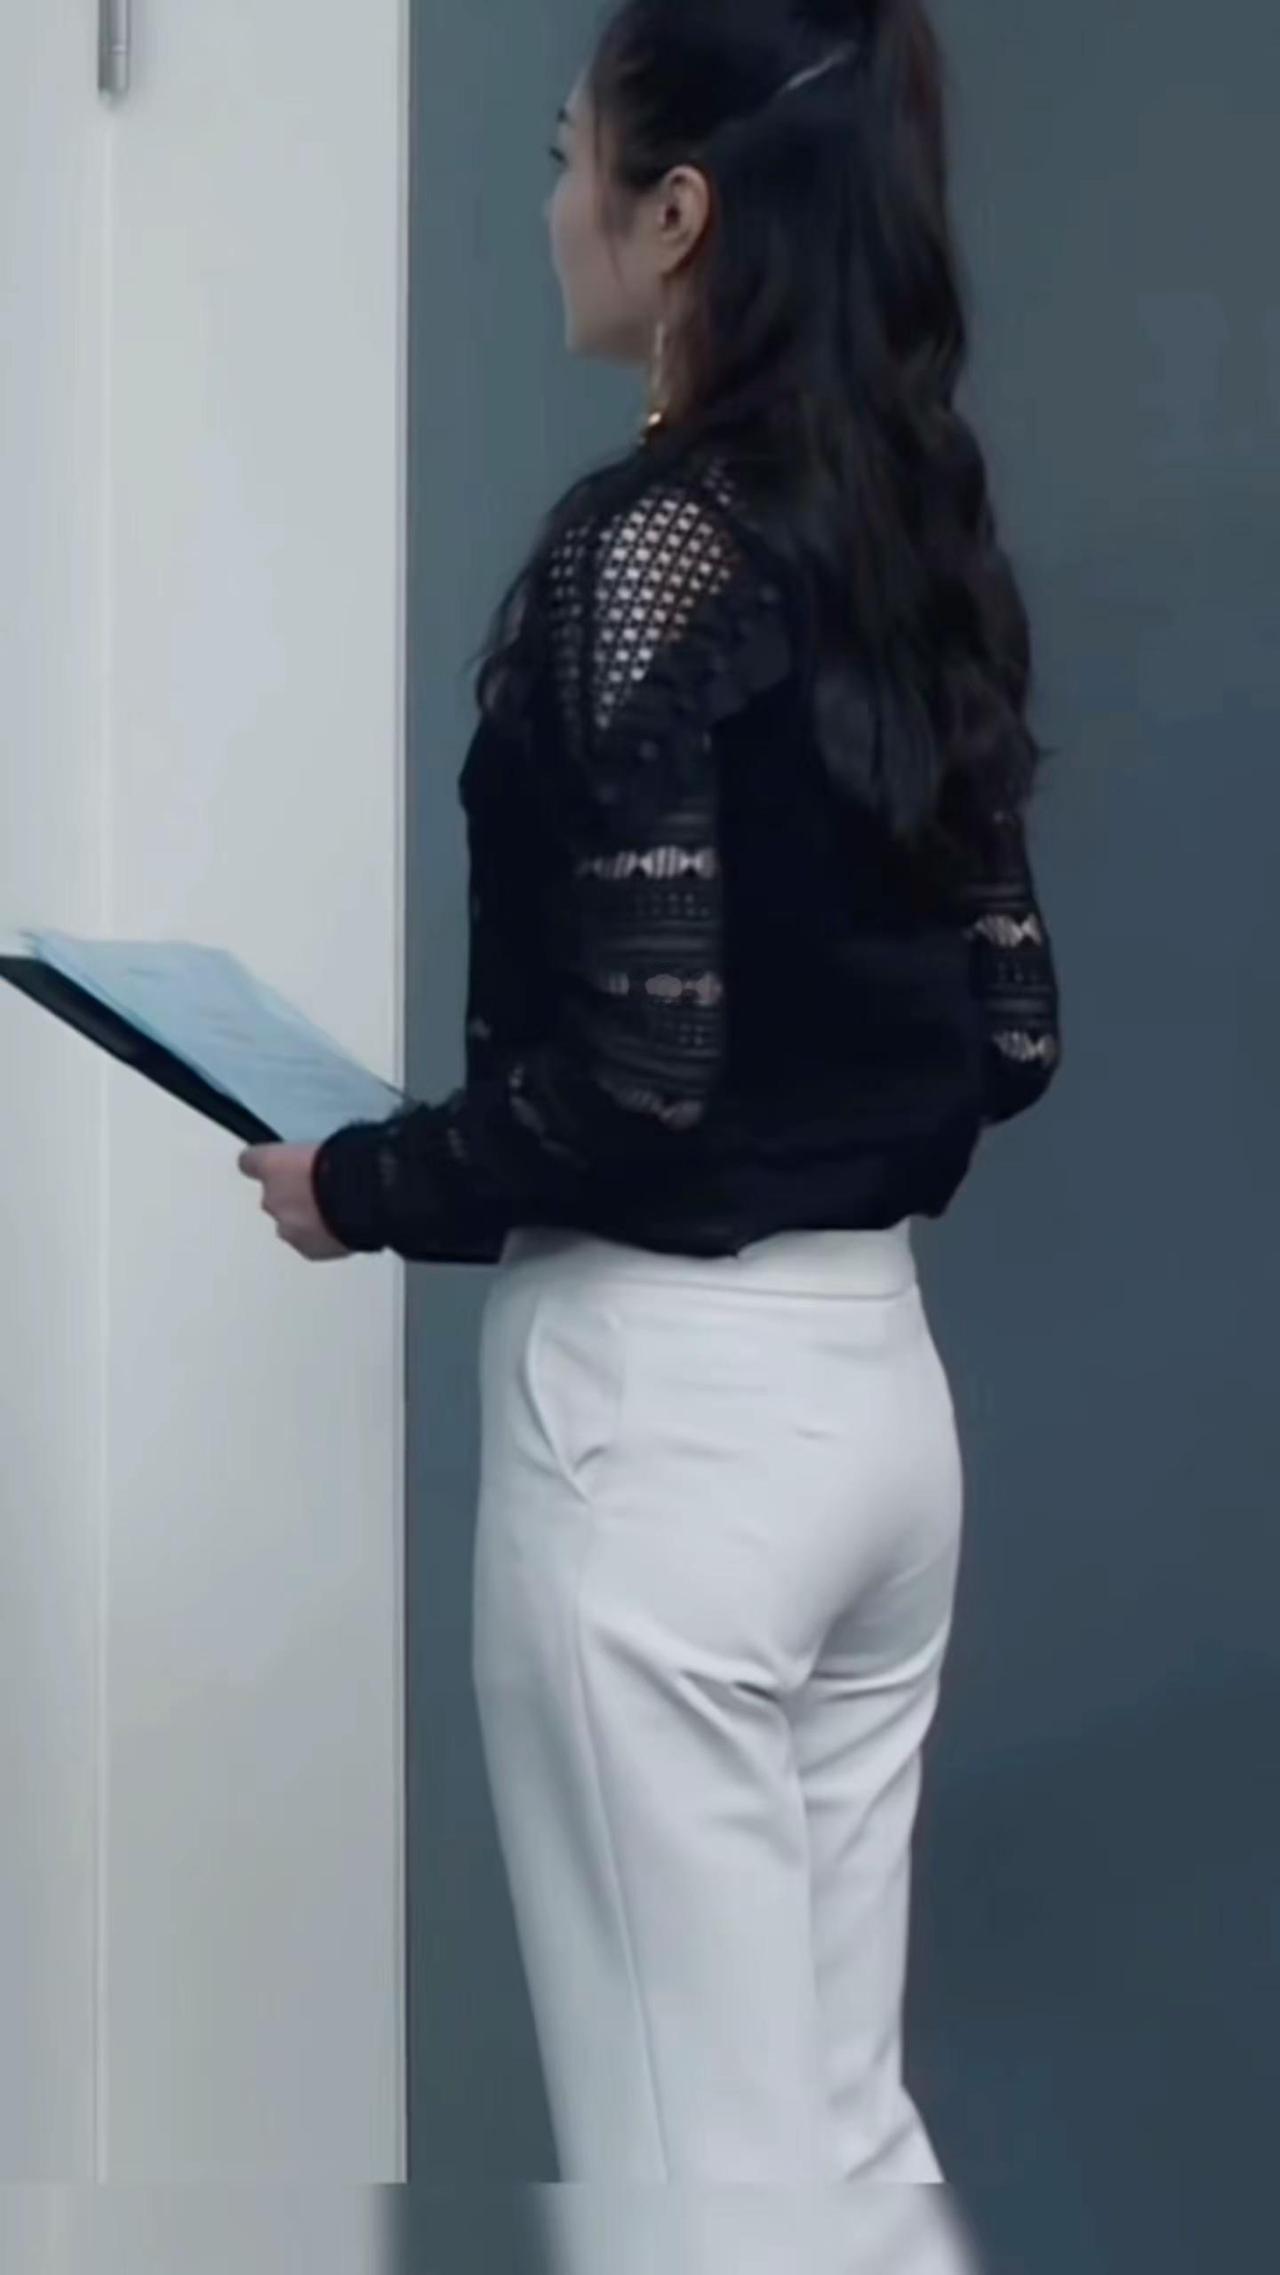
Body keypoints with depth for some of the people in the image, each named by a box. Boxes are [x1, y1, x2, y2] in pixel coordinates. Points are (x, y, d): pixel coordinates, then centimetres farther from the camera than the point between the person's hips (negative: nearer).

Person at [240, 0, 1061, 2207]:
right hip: (875, 1378, 9)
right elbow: (1006, 1031, 11)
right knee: (840, 2128, 17)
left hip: (667, 1406, -8)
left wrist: (359, 1183, -4)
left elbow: (642, 1072, -19)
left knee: (699, 2164, 2)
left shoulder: (642, 544, -16)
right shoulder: (927, 544, 8)